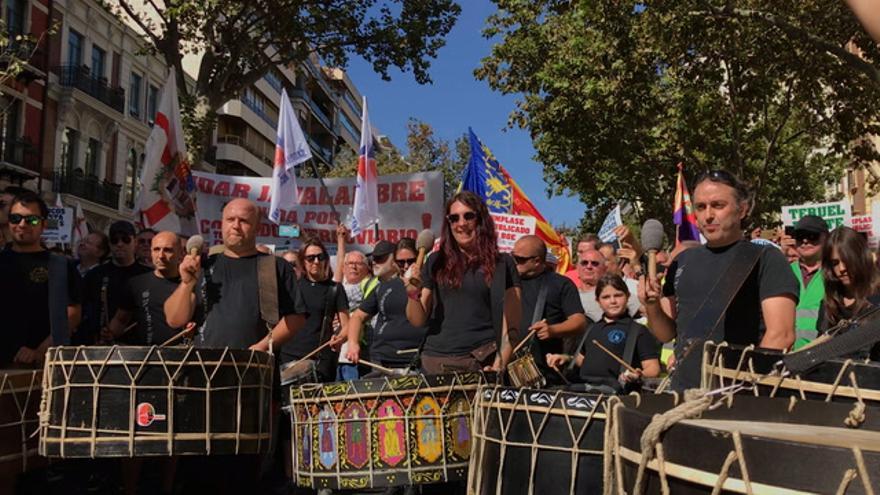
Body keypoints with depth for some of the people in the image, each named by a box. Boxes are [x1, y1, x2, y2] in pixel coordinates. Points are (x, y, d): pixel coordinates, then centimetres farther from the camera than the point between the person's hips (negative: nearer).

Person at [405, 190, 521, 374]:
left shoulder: (501, 264, 2)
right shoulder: (436, 262, 9)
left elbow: (511, 325, 0)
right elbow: (418, 321, 10)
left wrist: (499, 365, -14)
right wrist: (414, 295, -9)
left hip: (481, 361, -2)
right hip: (435, 360, 3)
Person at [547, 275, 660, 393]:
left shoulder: (638, 330, 4)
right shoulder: (593, 328, 24)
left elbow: (653, 369, -3)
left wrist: (639, 376, -23)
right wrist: (567, 358, 17)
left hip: (614, 389, -6)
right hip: (582, 386, 6)